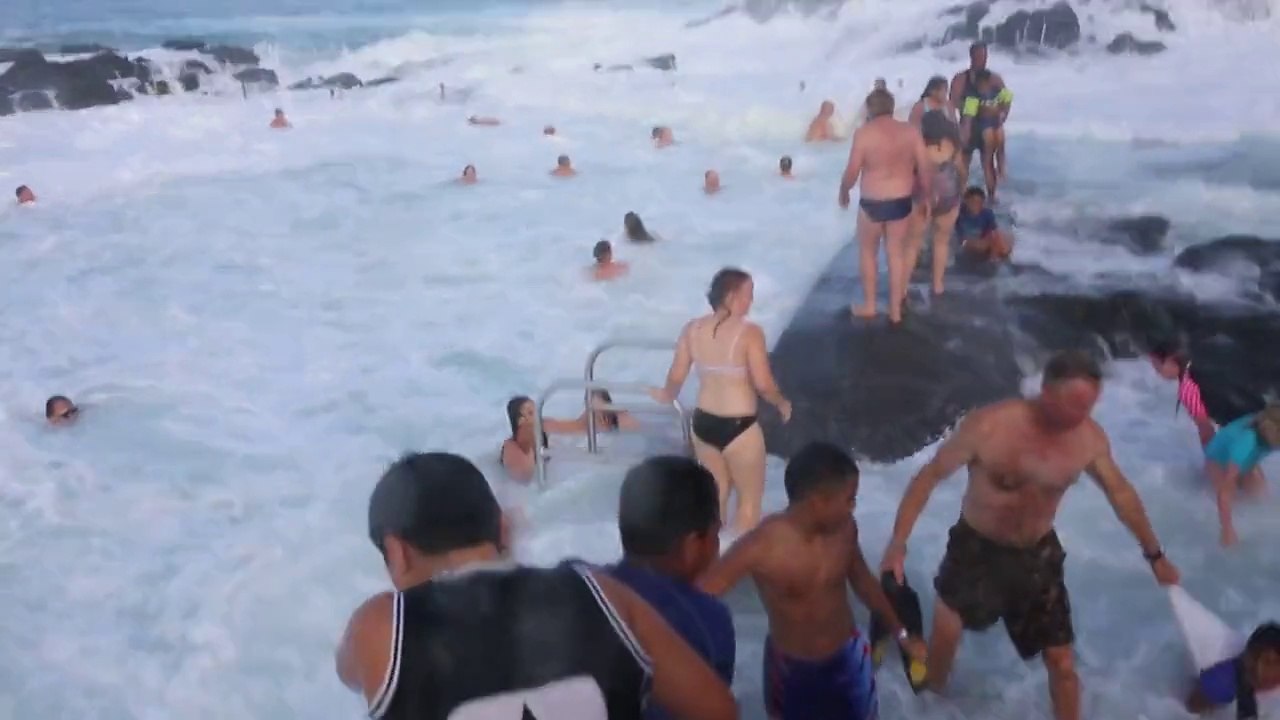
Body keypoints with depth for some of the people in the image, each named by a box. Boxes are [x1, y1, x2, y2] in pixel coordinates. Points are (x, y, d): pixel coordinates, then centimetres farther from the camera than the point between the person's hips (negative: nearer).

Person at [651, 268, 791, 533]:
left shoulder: (692, 329, -1)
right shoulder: (749, 332, -16)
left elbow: (676, 378, 4)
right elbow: (763, 385, -18)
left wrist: (667, 395, 26)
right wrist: (782, 403, 2)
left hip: (703, 423, 6)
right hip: (739, 427, -6)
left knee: (716, 493, 24)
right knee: (750, 497, 13)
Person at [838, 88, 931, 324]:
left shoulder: (864, 133, -13)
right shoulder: (911, 132, -2)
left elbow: (852, 172, -10)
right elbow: (925, 169, 0)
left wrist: (843, 192, 8)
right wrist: (927, 197, 14)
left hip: (872, 203, -3)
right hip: (901, 202, 3)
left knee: (868, 252, 17)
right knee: (897, 254, 14)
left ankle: (869, 305, 26)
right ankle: (895, 309, 21)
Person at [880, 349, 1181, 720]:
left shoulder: (1090, 438, -15)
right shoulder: (989, 425, -27)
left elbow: (1120, 492, 4)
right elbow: (929, 476, -19)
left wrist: (1154, 554, 14)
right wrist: (898, 543, -25)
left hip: (1038, 555, 3)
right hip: (976, 549, -2)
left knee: (1062, 662, 8)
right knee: (944, 636, 8)